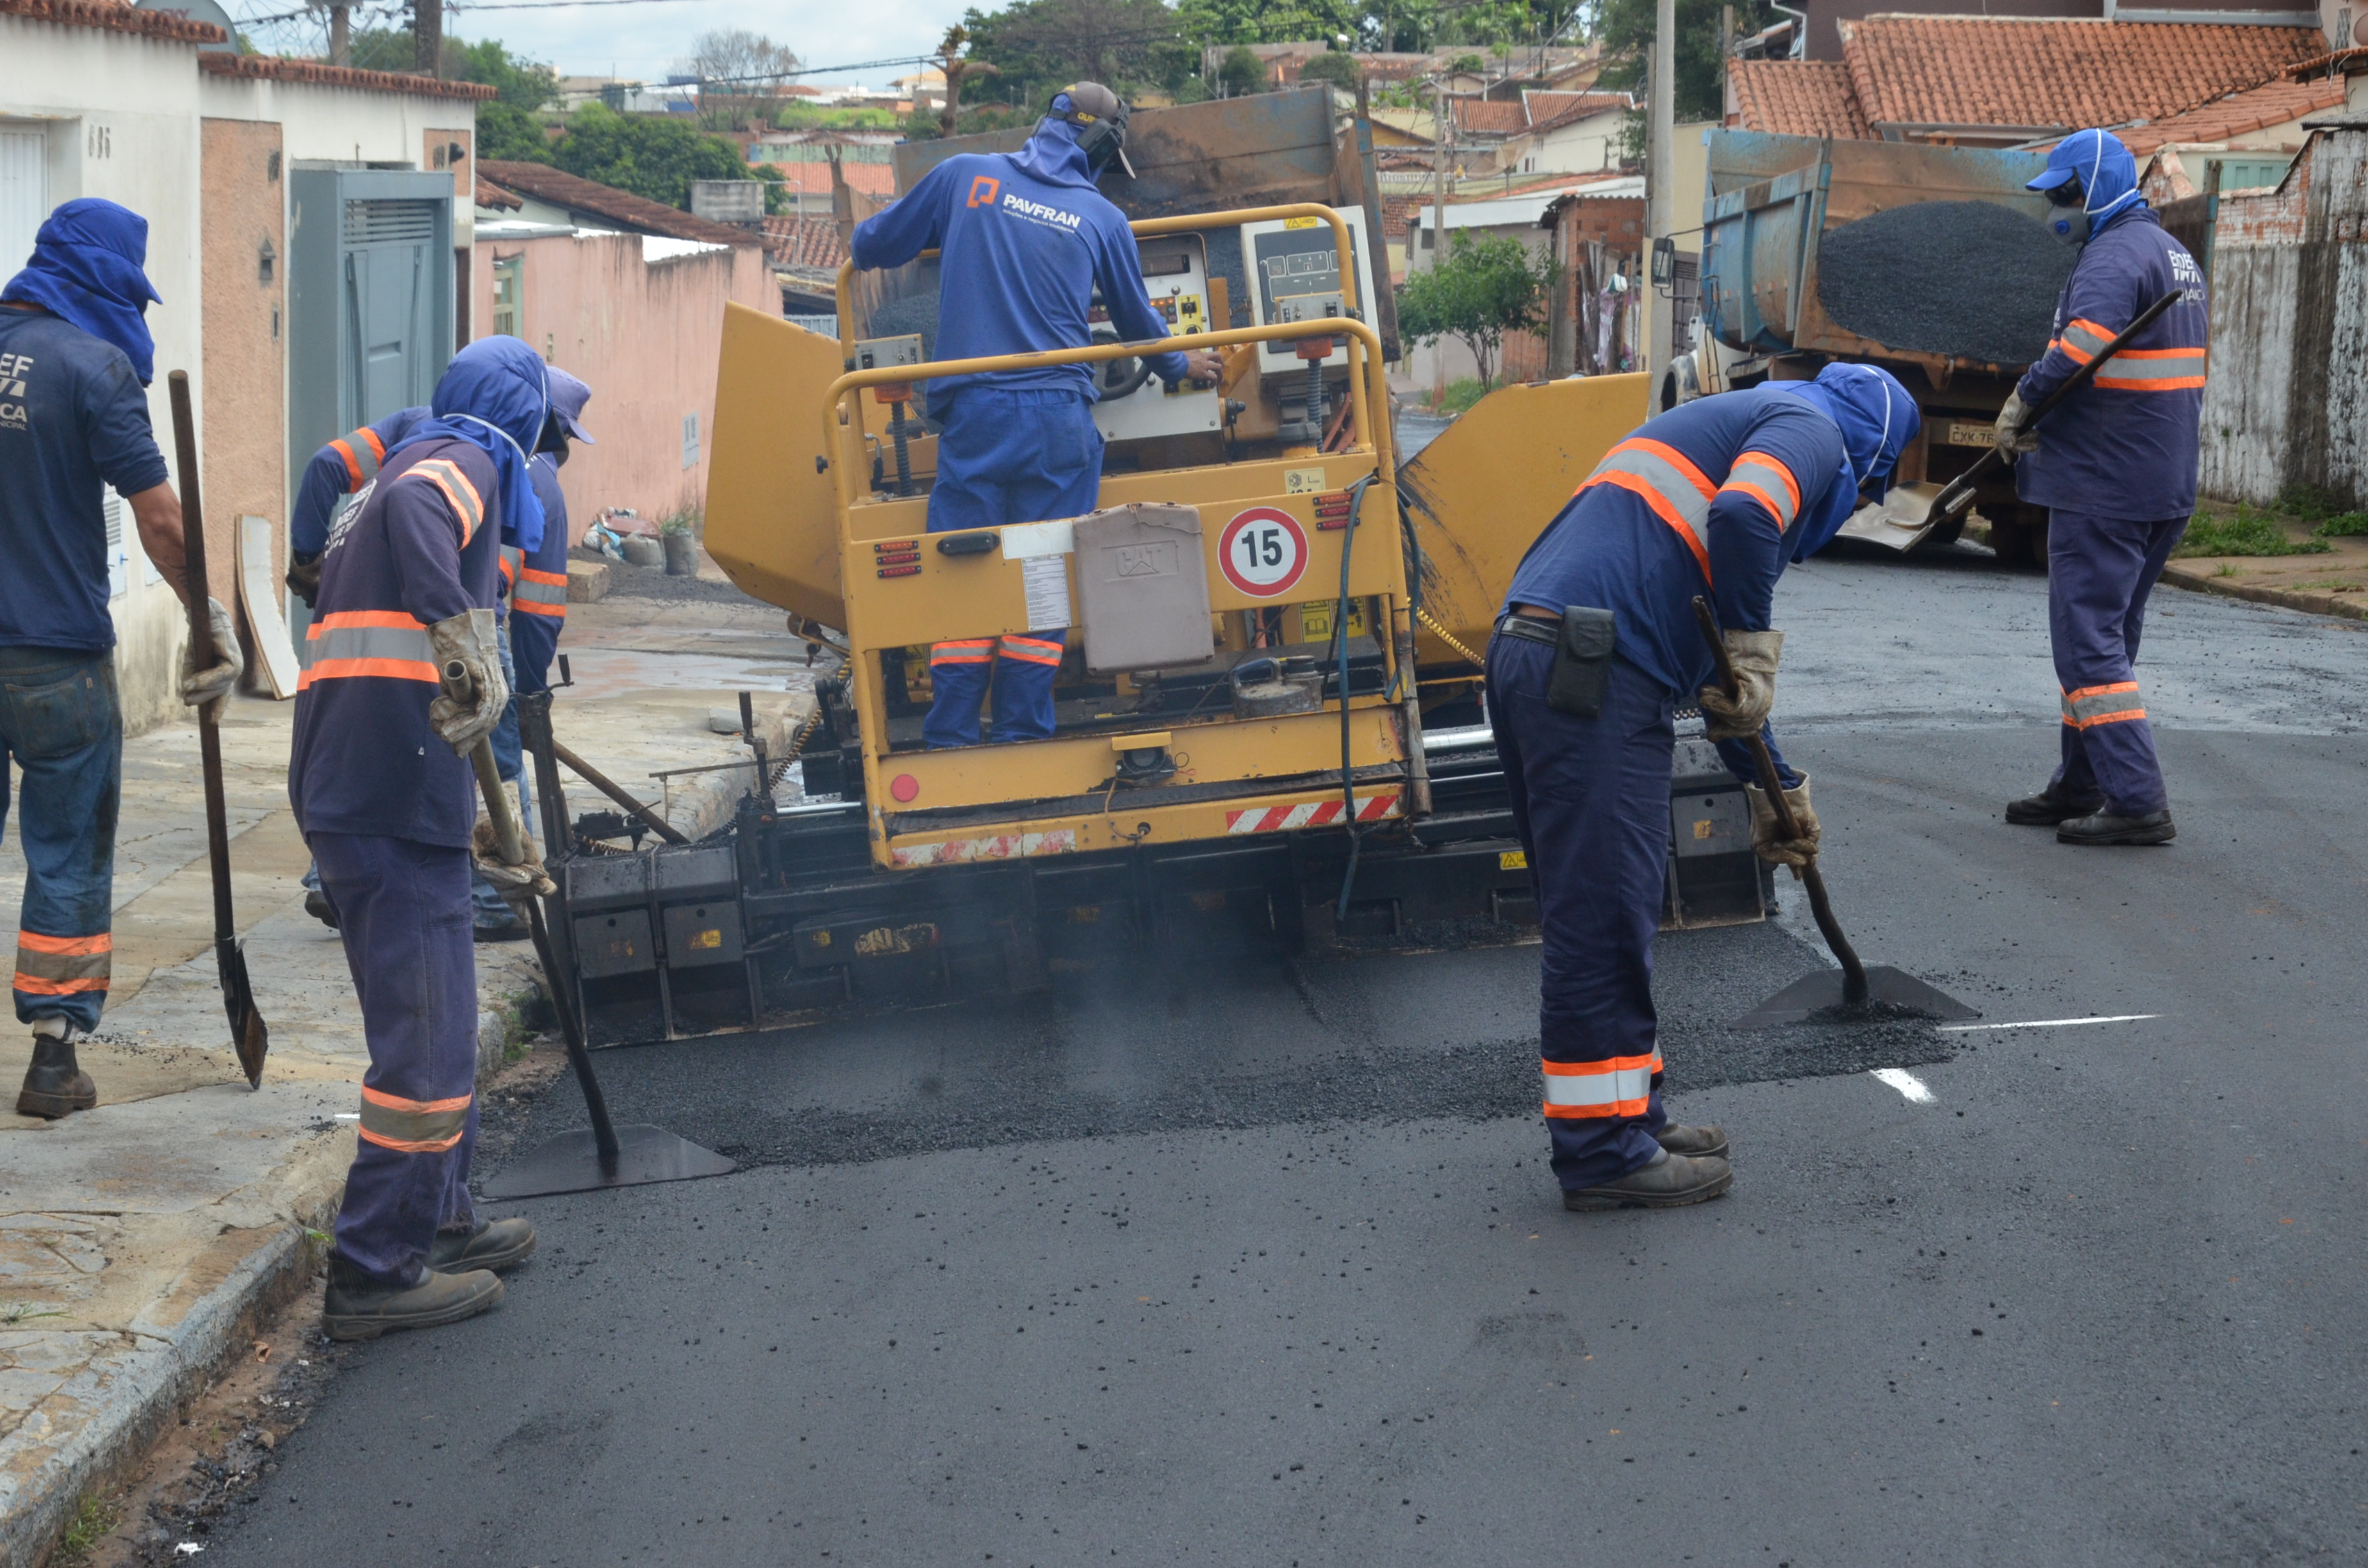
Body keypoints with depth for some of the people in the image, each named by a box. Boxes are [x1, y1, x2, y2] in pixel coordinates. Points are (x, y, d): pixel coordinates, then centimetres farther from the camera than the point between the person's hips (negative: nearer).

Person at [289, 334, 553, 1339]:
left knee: (433, 1018, 21)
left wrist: (486, 822, 42)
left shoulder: (412, 461, 27)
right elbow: (416, 515, -30)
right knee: (426, 1033, -6)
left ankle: (439, 1220, 33)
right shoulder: (460, 463, -3)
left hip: (352, 792, 10)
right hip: (394, 796, -10)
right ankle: (376, 1274, -2)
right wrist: (473, 651, -37)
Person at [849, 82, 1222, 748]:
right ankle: (1022, 738, 2)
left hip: (974, 412, 0)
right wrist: (1179, 366, 44)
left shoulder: (964, 176, 6)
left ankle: (950, 743, -1)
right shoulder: (1102, 217, 9)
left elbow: (871, 246, 15)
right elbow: (1137, 318, 24)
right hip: (1060, 417, 0)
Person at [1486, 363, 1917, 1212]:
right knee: (1602, 914, -3)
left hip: (1531, 656, 10)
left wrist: (1772, 787, 42)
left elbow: (1720, 669, 38)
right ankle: (1604, 1152, 3)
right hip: (1593, 673, -10)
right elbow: (1744, 518, -19)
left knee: (1598, 911, 18)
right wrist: (1753, 657, -8)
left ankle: (1626, 1116, 28)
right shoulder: (1811, 431, 6)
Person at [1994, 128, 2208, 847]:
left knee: (2087, 638, -8)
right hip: (2165, 487, 10)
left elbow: (2077, 351, -29)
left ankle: (2137, 802, -12)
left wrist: (2016, 413, -15)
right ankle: (2081, 787, 24)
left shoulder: (2115, 256, -16)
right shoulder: (2177, 256, 18)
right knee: (2109, 635, 17)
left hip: (2104, 485, -10)